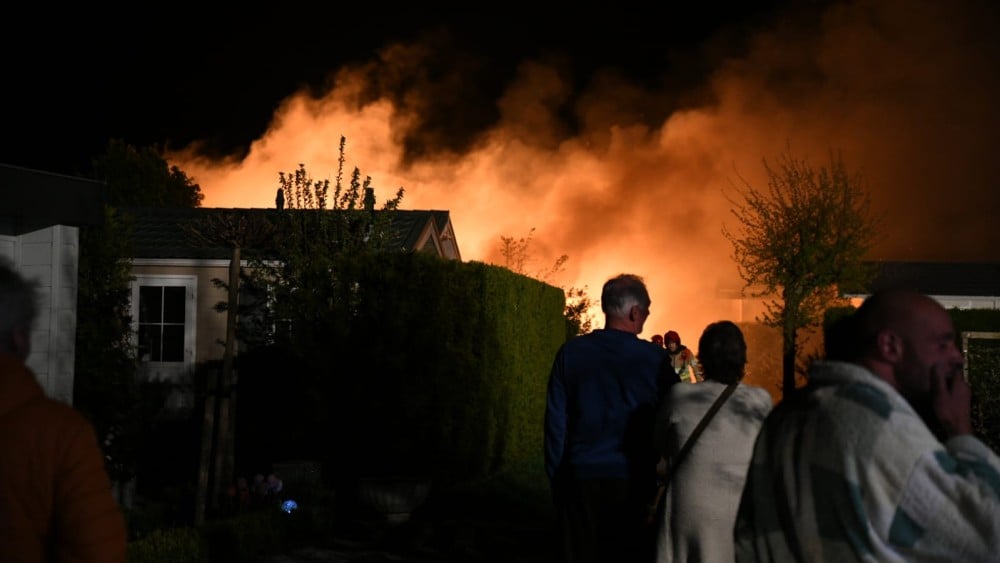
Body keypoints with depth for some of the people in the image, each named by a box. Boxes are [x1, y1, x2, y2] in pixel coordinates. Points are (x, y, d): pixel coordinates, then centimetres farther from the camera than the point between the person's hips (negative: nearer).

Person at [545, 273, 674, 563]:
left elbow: (555, 422, 2)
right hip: (633, 483, -2)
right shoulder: (654, 359, -8)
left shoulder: (571, 352, -1)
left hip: (581, 479, 2)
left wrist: (556, 480, 10)